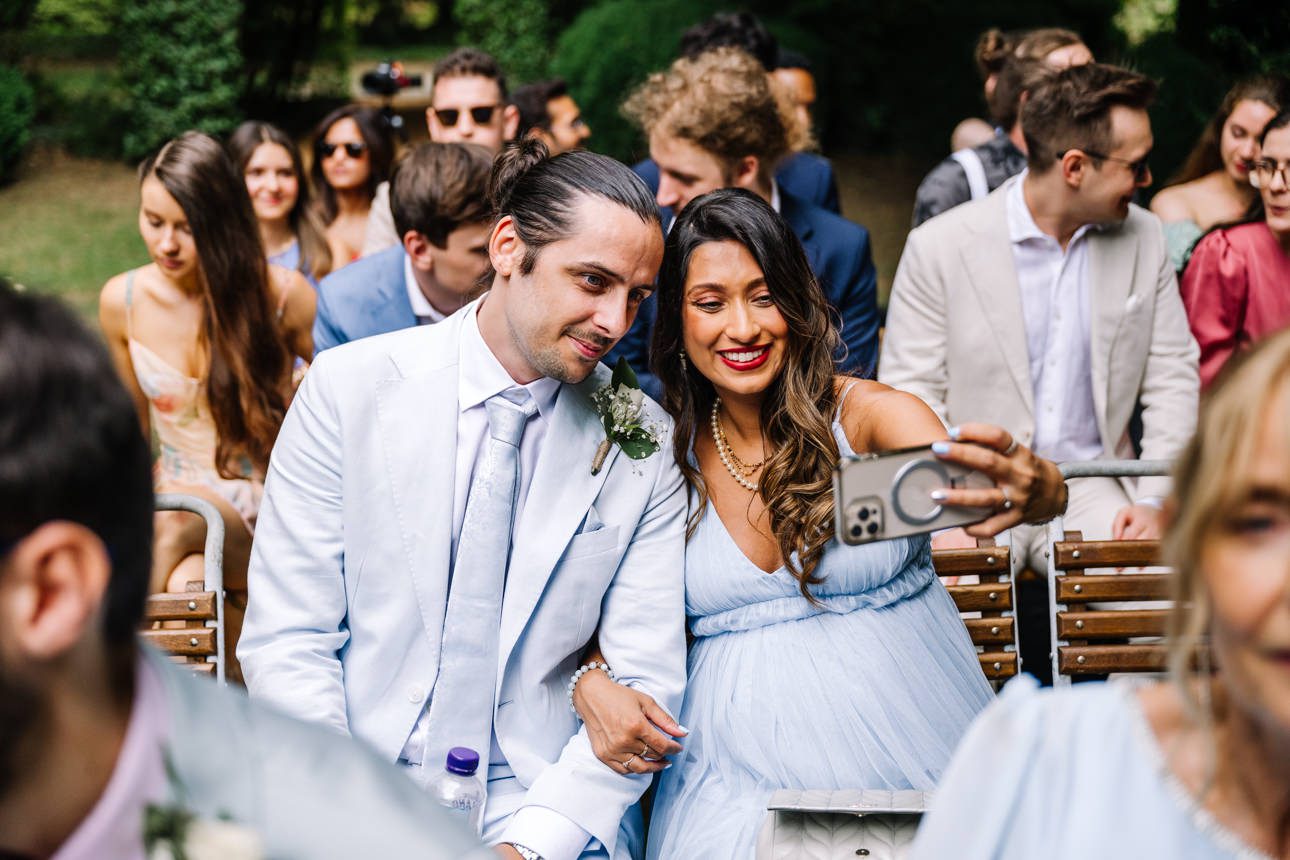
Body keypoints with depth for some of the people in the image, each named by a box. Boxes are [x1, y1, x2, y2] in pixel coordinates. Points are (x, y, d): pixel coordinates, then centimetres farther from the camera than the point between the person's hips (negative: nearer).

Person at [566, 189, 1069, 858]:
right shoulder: (666, 456, 7)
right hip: (746, 780, 2)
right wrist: (592, 684, -13)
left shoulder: (870, 415, -1)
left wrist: (1030, 487, -44)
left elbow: (957, 475, -20)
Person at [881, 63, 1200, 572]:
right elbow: (909, 389, -3)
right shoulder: (938, 247, -5)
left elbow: (1172, 378, 10)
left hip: (1091, 490, 4)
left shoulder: (1144, 239, 7)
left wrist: (1155, 500, -4)